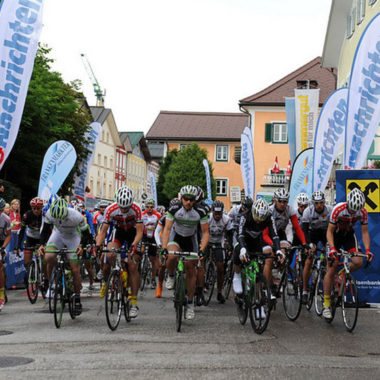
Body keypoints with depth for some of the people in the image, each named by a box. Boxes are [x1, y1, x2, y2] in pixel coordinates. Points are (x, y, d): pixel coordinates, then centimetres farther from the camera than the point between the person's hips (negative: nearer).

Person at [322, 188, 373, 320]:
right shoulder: (338, 209, -30)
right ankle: (326, 305, -6)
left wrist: (367, 250, -26)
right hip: (336, 235, -3)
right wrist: (332, 248, -39)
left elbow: (364, 232, -13)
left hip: (349, 235, 3)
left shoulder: (363, 212, -20)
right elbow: (329, 231, -25)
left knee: (358, 262, -22)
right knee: (331, 269, -11)